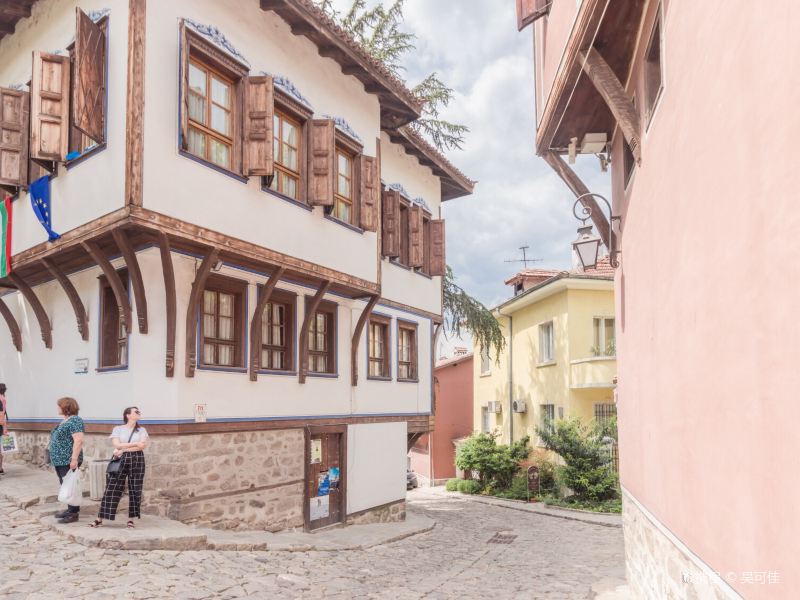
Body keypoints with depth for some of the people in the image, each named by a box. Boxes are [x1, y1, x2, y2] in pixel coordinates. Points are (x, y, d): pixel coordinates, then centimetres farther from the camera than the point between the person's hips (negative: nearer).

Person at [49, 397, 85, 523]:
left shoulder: (74, 420, -16)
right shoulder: (64, 420, 15)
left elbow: (78, 440, -24)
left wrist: (74, 459, -27)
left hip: (68, 461, -10)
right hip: (60, 460, 10)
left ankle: (74, 513, 2)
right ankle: (70, 509, 24)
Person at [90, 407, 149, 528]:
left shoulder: (142, 430, 7)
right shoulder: (118, 429, 4)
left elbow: (143, 446, -7)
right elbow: (117, 445, -10)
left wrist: (123, 449, -12)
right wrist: (135, 443, -14)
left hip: (137, 461, 1)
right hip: (120, 461, -1)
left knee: (135, 490, 2)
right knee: (112, 489, -2)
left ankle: (131, 519, 11)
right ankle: (100, 519, 6)